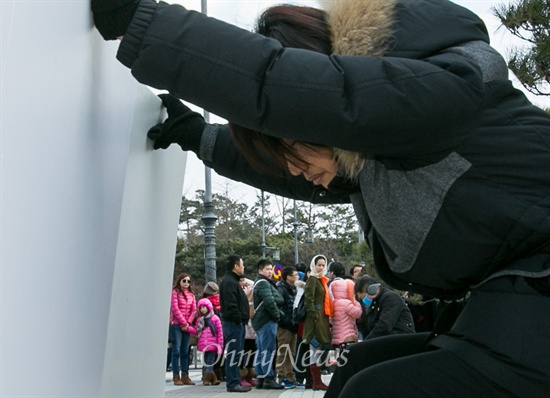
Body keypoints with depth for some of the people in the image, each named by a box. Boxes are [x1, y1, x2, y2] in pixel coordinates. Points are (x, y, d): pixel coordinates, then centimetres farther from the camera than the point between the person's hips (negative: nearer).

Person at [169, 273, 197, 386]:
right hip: (176, 325, -5)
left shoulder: (191, 295, 16)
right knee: (176, 351, -5)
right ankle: (176, 376, -3)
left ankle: (185, 376, 8)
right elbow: (175, 308, -9)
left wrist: (188, 322, -5)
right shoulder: (175, 292, -1)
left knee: (185, 352, 6)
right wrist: (183, 322, -11)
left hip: (187, 325, 5)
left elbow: (194, 310, 9)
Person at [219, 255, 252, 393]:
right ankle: (233, 383, -6)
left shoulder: (233, 280, 21)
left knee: (236, 354, 13)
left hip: (237, 323, 11)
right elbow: (231, 304, -22)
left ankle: (235, 382, 18)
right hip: (233, 323, -11)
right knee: (233, 354, -8)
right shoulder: (228, 281, -13)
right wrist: (238, 318, -19)